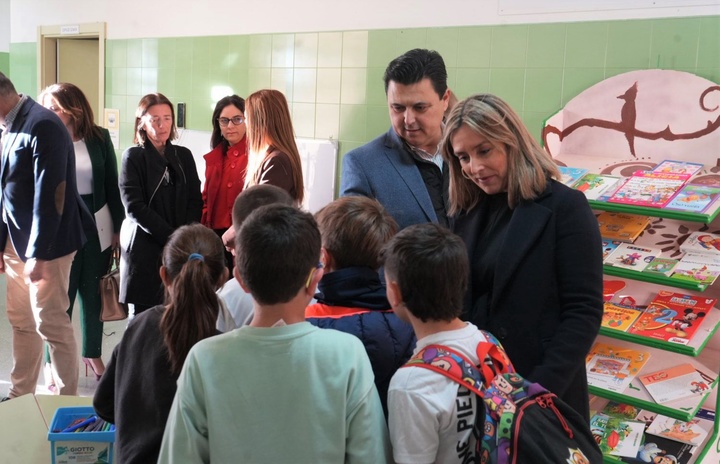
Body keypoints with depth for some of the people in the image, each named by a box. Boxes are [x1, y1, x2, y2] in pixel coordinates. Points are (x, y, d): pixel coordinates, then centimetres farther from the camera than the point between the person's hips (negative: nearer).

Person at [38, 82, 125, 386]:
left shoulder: (99, 138, -1)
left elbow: (112, 185, 4)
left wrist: (118, 228, 6)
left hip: (97, 227, 2)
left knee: (93, 293, 14)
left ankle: (93, 354, 31)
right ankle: (55, 364, 18)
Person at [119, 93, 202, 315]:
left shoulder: (184, 155, 13)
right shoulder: (133, 156, 1)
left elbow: (195, 201, 8)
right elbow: (134, 207, -8)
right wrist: (170, 237, -13)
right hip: (145, 249, -3)